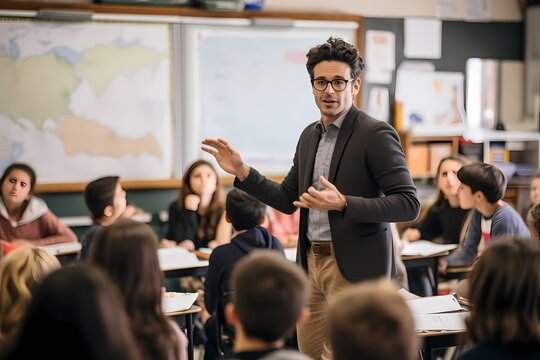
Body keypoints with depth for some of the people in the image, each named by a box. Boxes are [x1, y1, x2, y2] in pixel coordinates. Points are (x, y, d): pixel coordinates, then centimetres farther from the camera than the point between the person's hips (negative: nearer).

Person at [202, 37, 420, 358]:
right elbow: (288, 200, 18)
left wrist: (342, 203, -27)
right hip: (312, 263, 7)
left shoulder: (376, 134, -11)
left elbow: (409, 204, -17)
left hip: (354, 266, -7)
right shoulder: (310, 136, 11)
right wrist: (242, 172, 6)